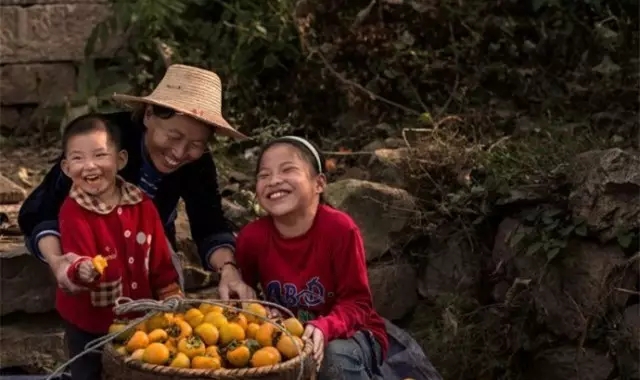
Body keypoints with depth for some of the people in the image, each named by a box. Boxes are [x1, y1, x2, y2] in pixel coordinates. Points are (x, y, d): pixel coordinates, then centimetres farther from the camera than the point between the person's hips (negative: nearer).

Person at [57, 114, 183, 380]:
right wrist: (82, 270, -53)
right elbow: (76, 260, -32)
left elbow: (160, 259, 3)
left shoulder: (142, 204, -5)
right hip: (88, 323, -4)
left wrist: (171, 298, 2)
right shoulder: (73, 212, -19)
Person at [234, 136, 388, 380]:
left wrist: (323, 328, -39)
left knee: (335, 357, -34)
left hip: (350, 333, -3)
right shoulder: (251, 237, -13)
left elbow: (357, 302, -20)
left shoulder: (339, 229, -23)